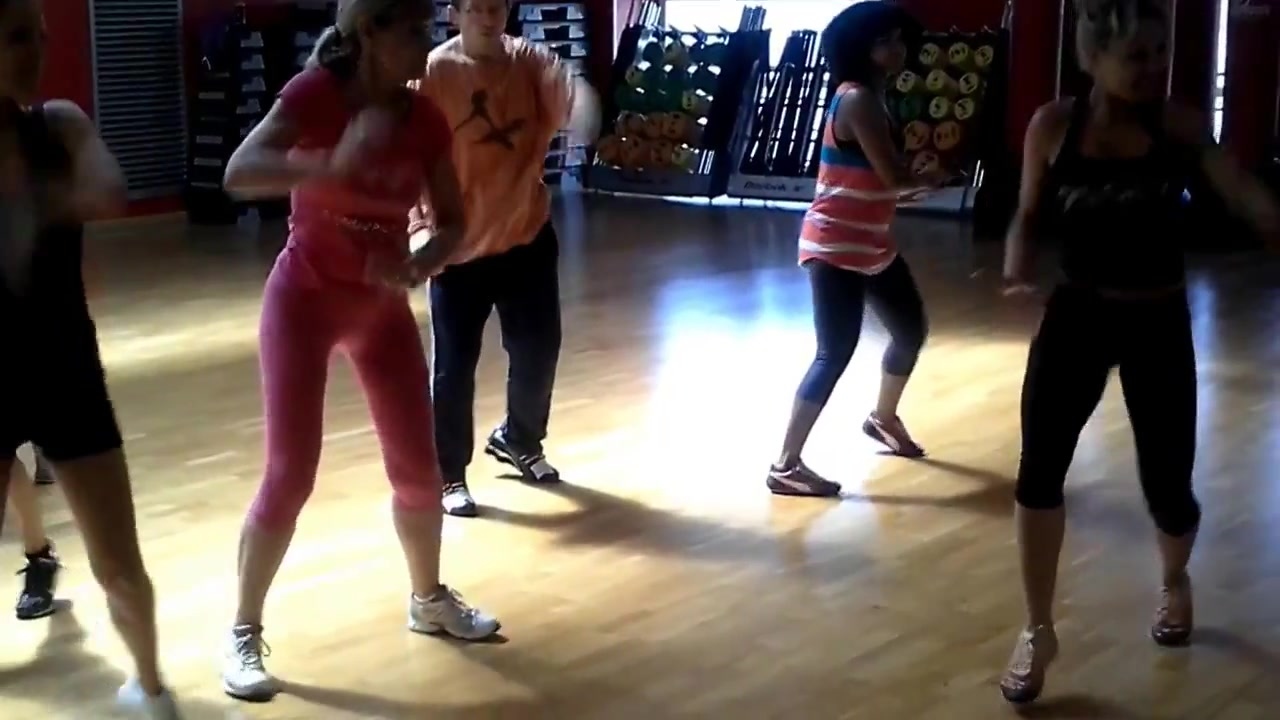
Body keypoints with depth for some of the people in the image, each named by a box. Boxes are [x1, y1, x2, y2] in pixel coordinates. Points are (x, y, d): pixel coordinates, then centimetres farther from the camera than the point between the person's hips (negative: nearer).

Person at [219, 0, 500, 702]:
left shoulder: (423, 119, -6)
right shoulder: (314, 95, -18)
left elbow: (453, 222, 0)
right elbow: (239, 173, -32)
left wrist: (420, 264, -21)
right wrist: (335, 164, -47)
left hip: (383, 303, 5)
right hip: (304, 299, -4)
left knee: (419, 468, 8)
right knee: (290, 475, -8)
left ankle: (429, 599, 32)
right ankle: (243, 633, 9)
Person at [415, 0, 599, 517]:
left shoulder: (529, 62, -2)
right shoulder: (433, 73, -13)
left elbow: (565, 89, -20)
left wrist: (582, 104, -44)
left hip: (528, 236, 4)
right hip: (461, 245, -4)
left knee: (539, 348, 14)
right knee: (455, 364, 0)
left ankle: (519, 441, 39)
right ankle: (449, 475, 16)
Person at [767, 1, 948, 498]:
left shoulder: (869, 98, 13)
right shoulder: (858, 99, -18)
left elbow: (880, 181, 8)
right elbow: (894, 177, -22)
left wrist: (913, 186, -9)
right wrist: (934, 178, -3)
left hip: (872, 245, 10)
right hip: (836, 248, -10)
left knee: (911, 328, 22)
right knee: (836, 354, -12)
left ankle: (883, 419, 45)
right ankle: (785, 466, -7)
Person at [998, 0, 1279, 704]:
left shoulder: (1177, 123, -8)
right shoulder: (1053, 125, -6)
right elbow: (1031, 214, 5)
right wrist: (1016, 264, -16)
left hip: (1158, 323, 0)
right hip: (1076, 315, 0)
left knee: (1167, 488, 4)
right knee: (1038, 468, -13)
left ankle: (1174, 583, 42)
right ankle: (1038, 632, 7)